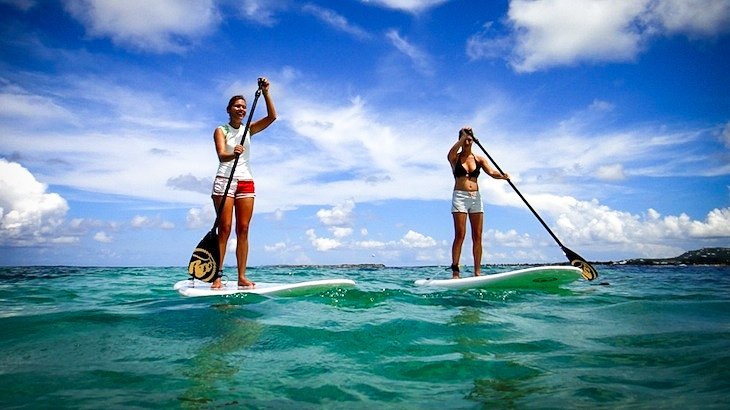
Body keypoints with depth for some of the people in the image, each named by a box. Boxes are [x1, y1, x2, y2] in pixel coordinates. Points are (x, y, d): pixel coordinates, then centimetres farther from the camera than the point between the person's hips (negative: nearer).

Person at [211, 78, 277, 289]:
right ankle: (217, 276, -8)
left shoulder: (248, 129, 15)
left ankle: (242, 277, 0)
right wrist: (232, 154, -37)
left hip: (246, 181, 4)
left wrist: (265, 92, -5)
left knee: (243, 230, -1)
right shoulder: (221, 130, 2)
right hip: (225, 180, -4)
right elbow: (221, 155, -15)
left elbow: (271, 116, 3)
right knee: (224, 229, -10)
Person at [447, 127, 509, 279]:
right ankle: (455, 272, -7)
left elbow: (491, 172, -3)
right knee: (460, 235, -9)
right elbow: (451, 153, -21)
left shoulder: (479, 159, 11)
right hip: (460, 197, -3)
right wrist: (463, 136, -26)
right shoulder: (455, 158, 4)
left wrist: (502, 175, -24)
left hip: (476, 198, 4)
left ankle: (477, 272, 5)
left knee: (477, 236, 1)